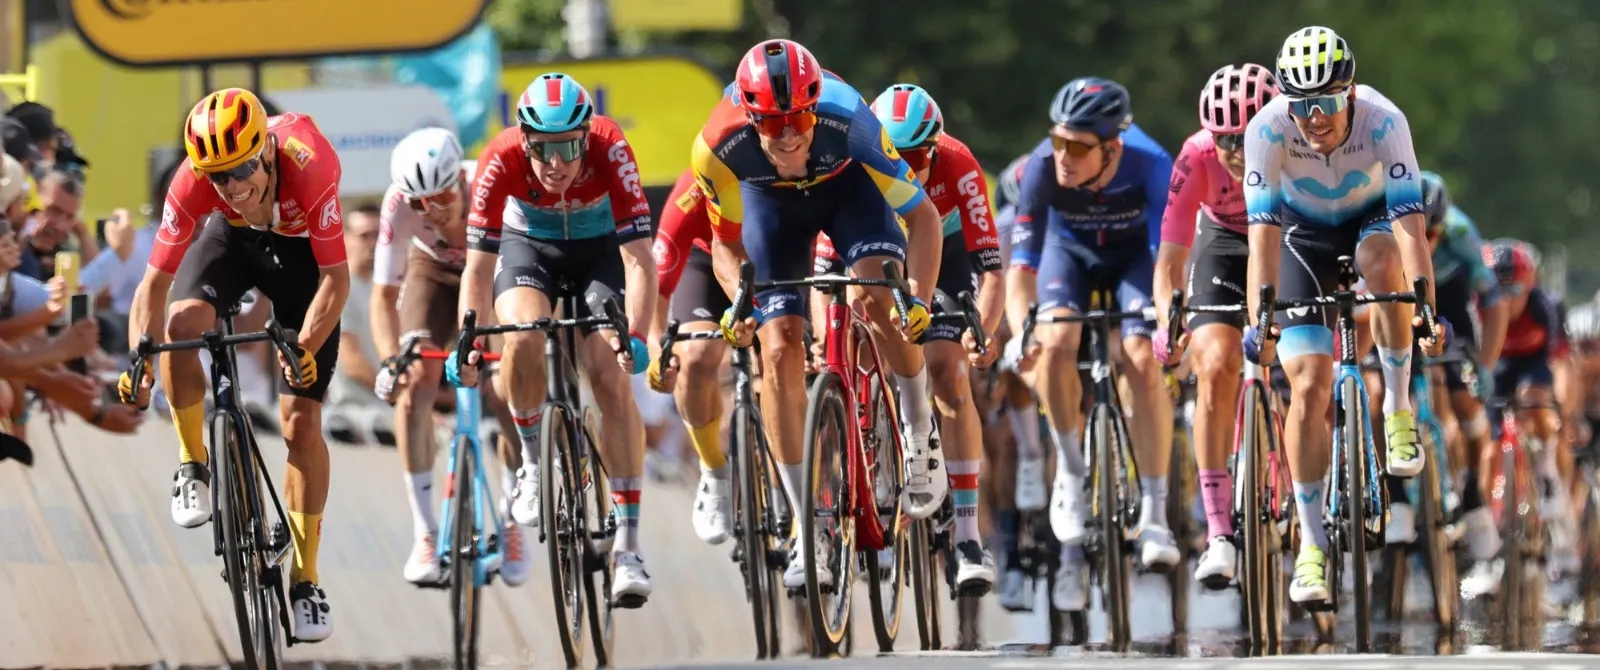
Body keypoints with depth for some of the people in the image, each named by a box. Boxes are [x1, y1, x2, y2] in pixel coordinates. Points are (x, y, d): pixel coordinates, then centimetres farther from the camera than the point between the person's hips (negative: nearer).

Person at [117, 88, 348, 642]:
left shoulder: (307, 165, -39)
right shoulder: (194, 184, -32)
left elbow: (336, 277, -32)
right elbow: (155, 283, -26)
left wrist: (306, 347, -44)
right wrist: (138, 362, -39)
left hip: (300, 248, -2)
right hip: (230, 238, 2)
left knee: (301, 424, -7)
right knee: (181, 324, -32)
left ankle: (305, 579, 6)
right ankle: (193, 466, -8)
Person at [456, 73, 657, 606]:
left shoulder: (609, 149, -34)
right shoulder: (503, 160, -32)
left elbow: (639, 260, -35)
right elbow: (479, 264, -28)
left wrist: (635, 337, -46)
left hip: (602, 247, 0)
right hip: (529, 246, 0)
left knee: (612, 377, -17)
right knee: (523, 338, -31)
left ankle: (627, 546, -15)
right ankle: (533, 466, -5)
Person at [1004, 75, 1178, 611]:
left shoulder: (1149, 165, -35)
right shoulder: (1043, 168, -32)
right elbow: (1021, 265, -31)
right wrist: (1020, 332, -48)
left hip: (1135, 251, -1)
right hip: (1071, 250, 1)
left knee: (1142, 362, -25)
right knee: (1056, 344, -29)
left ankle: (1155, 512, -13)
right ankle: (1071, 473, -8)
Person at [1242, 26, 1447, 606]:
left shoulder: (1383, 122, -32)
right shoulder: (1268, 129, -30)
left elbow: (1410, 225, -39)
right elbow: (1264, 233, -34)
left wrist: (1427, 312, -50)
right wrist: (1259, 321, -44)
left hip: (1371, 217, 0)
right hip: (1306, 236, 1)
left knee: (1381, 260, -38)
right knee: (1309, 386, -13)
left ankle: (1398, 407, -17)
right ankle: (1311, 545, -5)